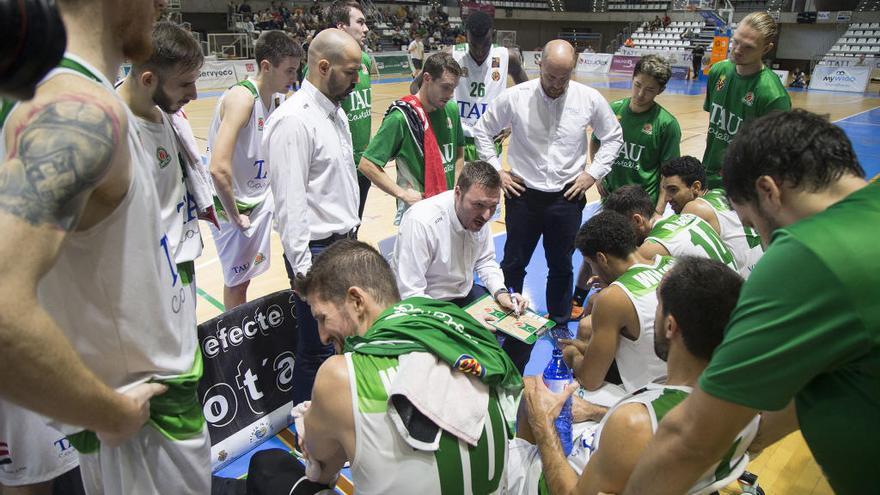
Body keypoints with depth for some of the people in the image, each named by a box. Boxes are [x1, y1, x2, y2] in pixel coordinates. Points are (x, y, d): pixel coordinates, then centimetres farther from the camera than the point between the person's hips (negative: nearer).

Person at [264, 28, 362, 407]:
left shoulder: (336, 113, 11)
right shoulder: (294, 120, -18)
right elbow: (290, 202, -20)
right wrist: (302, 269, -18)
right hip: (318, 252, -9)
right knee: (316, 352, 6)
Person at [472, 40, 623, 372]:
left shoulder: (590, 100, -7)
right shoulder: (514, 97, -10)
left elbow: (613, 137, 9)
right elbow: (482, 131, 4)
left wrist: (594, 173, 0)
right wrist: (496, 171, -1)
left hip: (567, 197, 1)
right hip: (523, 194, -1)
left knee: (561, 267, 16)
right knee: (513, 264, 11)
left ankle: (560, 324, 36)